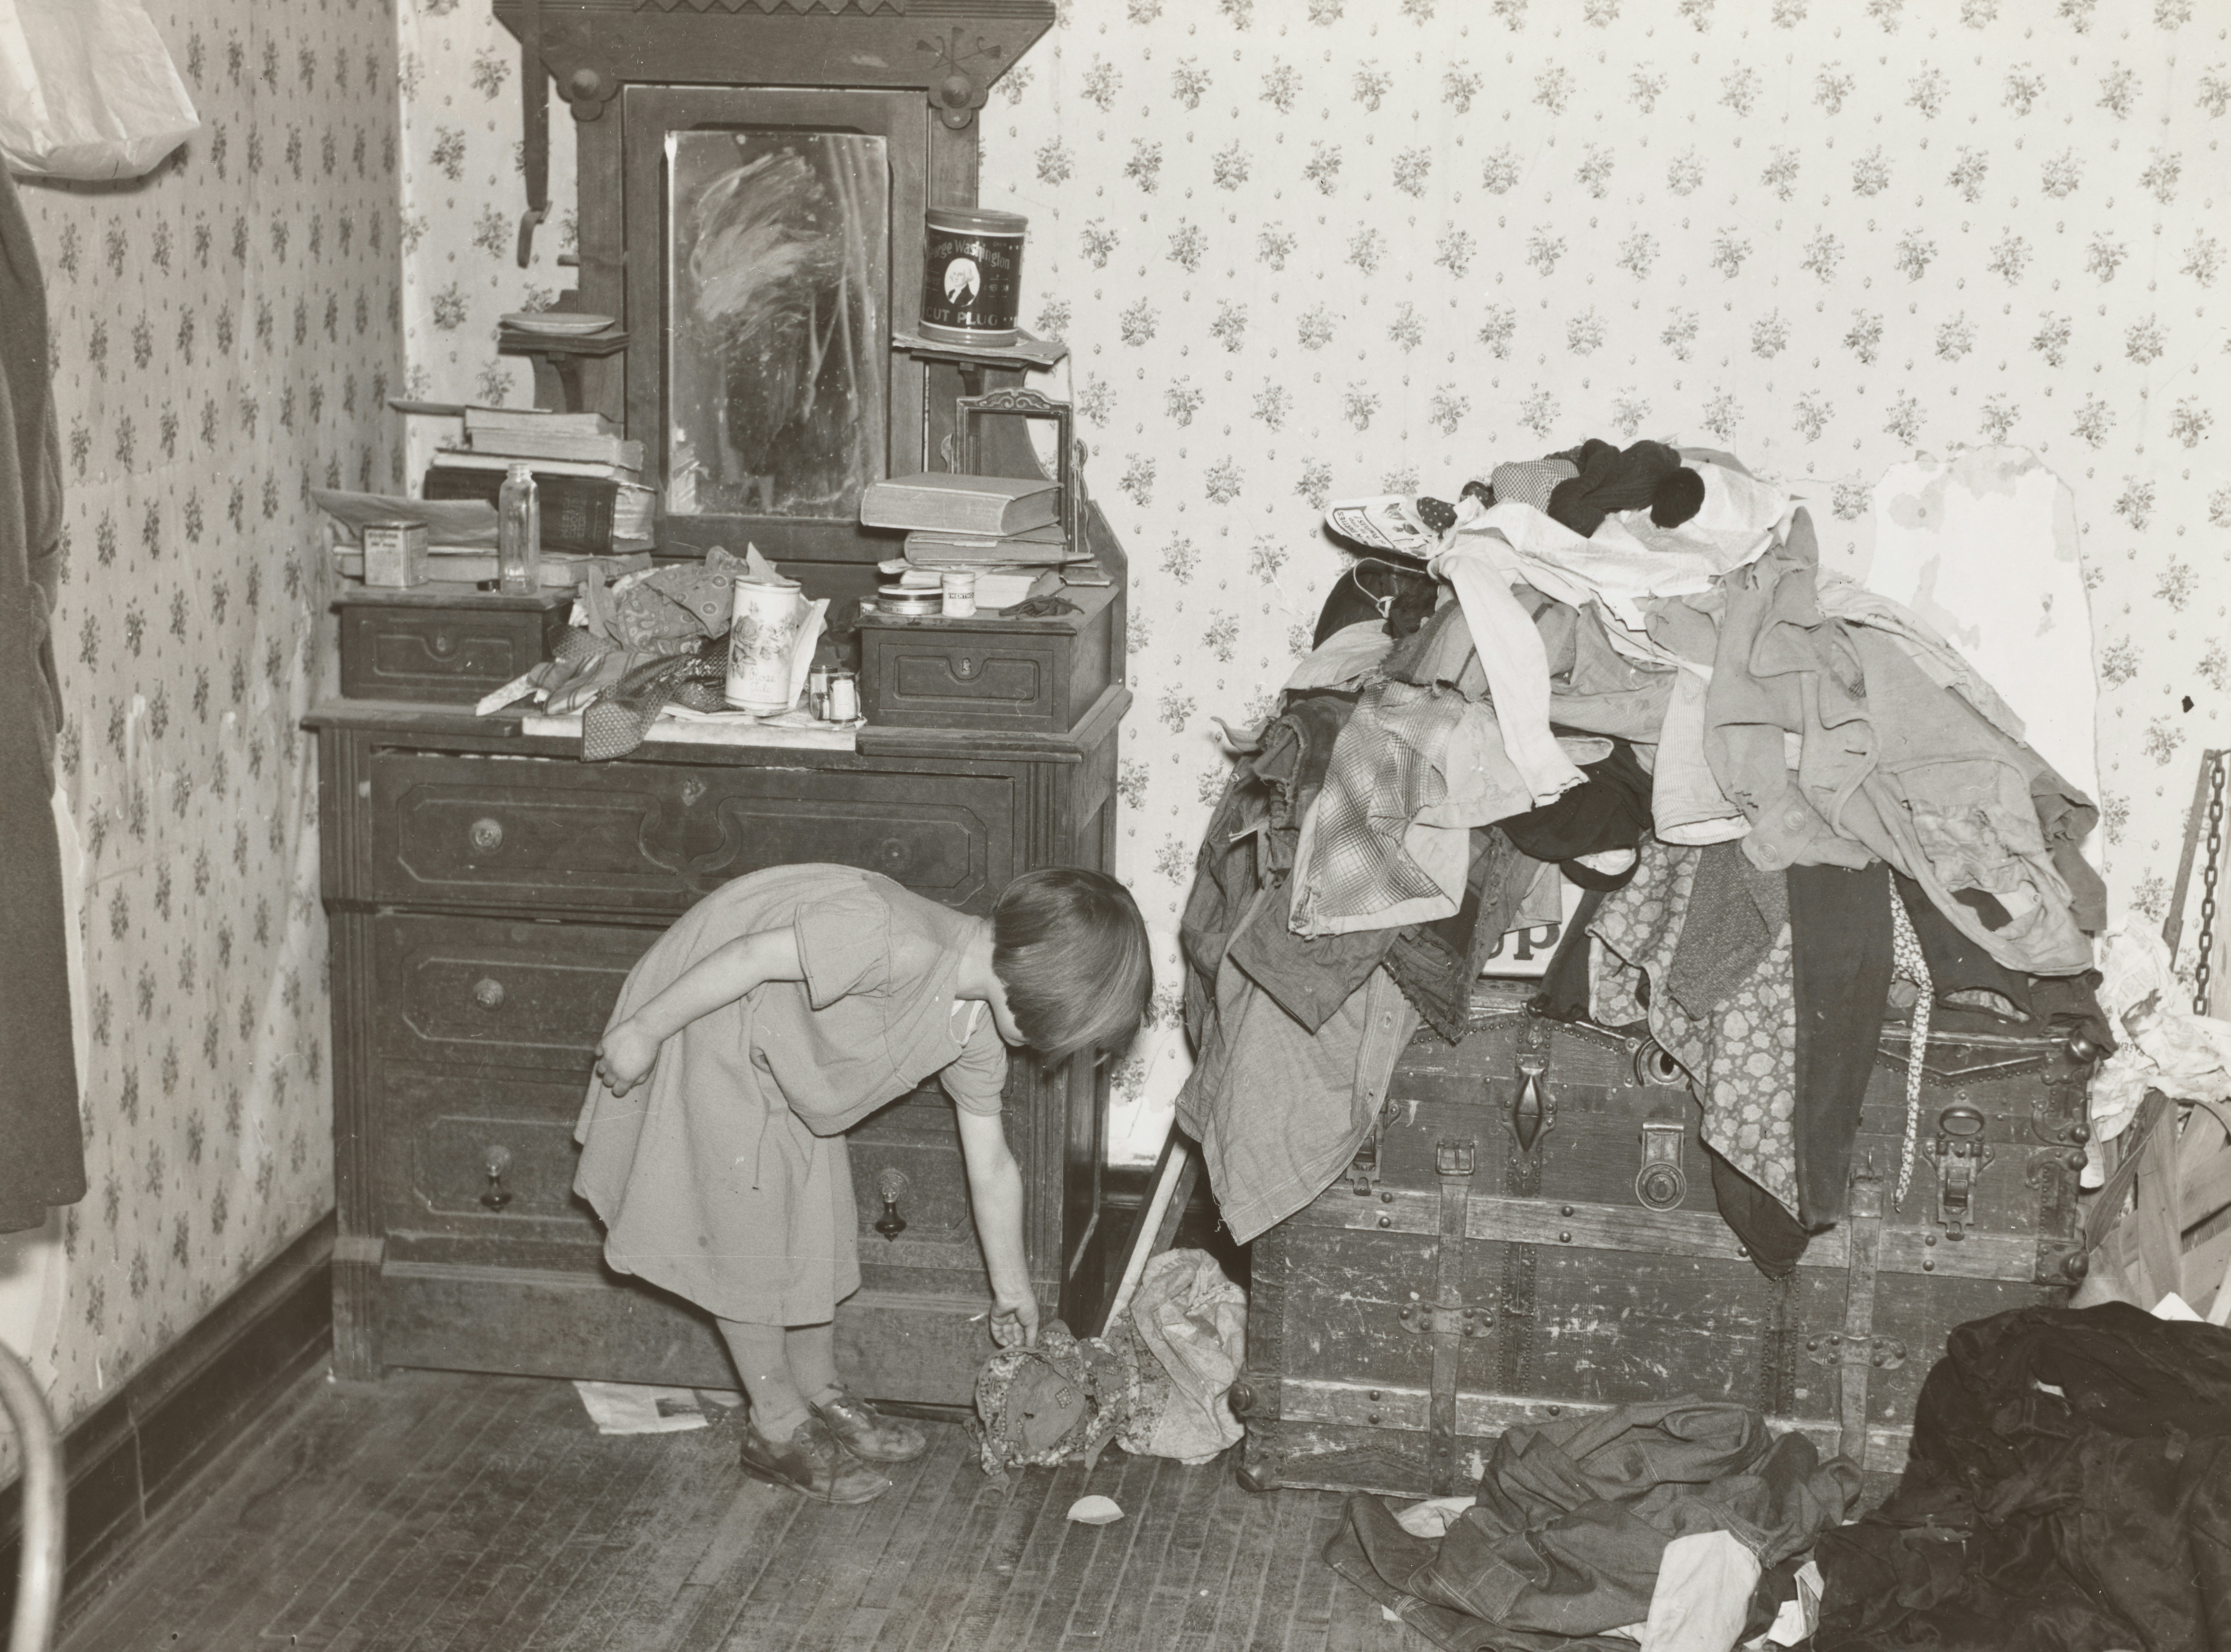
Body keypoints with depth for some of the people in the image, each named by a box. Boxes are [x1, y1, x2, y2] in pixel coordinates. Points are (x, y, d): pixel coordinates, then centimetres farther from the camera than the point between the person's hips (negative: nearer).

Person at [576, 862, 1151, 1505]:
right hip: (706, 1015, -9)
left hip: (790, 1057, 9)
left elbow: (991, 1166, 6)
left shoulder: (976, 1035, -7)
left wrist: (1012, 1288, 16)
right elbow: (752, 957, -32)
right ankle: (777, 1428, 12)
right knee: (745, 1233, -2)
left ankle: (820, 1395, 31)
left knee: (818, 1215, 14)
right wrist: (644, 1032, -22)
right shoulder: (899, 944, -37)